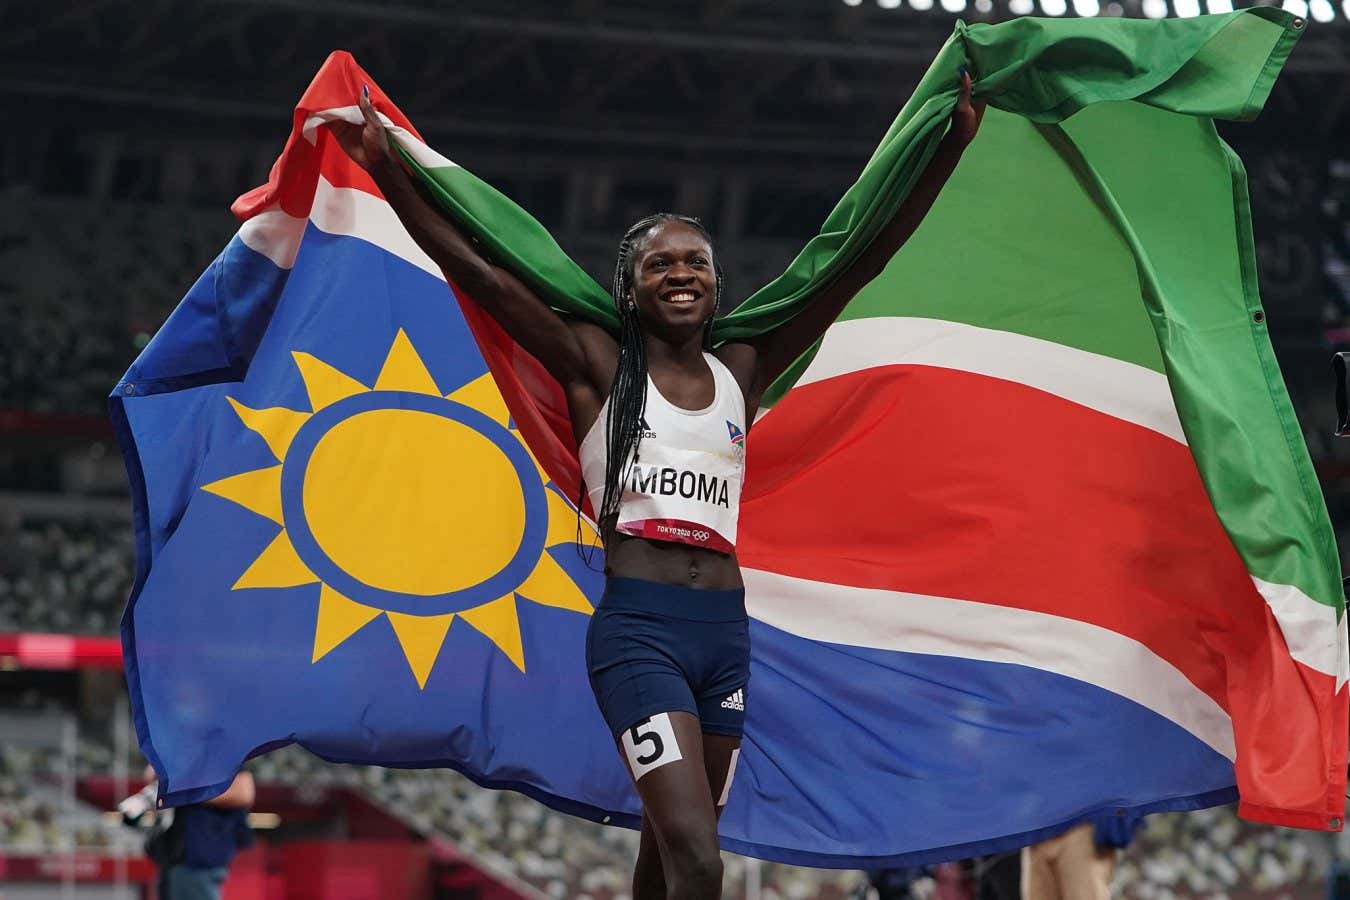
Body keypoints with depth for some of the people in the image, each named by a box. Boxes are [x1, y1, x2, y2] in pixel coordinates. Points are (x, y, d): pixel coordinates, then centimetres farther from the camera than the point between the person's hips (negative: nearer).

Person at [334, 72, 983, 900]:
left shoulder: (743, 372, 12)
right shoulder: (596, 365, 3)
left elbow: (860, 264, 10)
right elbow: (474, 271, -5)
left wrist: (950, 148, 6)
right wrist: (384, 169, -15)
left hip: (725, 634, 5)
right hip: (639, 628, -5)